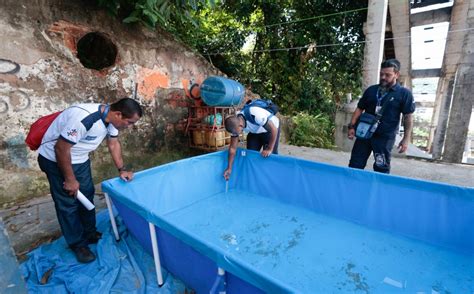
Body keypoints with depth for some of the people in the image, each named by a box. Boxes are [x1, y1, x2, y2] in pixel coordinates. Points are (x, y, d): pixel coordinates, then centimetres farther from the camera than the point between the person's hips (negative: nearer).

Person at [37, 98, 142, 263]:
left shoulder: (111, 118, -11)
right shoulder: (84, 119, -37)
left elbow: (113, 143, 4)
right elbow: (61, 148, -30)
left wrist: (122, 170, 2)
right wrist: (70, 179, -20)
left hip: (80, 159, 8)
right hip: (56, 159, -7)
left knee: (87, 195, 14)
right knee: (68, 204, 2)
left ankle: (89, 233, 32)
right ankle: (77, 244, 19)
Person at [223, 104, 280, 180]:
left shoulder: (255, 115, -42)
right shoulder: (235, 124, -22)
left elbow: (274, 130, -33)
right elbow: (232, 148, -16)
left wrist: (269, 149, -31)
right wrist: (229, 168, -16)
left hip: (270, 129, -5)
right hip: (254, 132, 5)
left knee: (270, 156, -11)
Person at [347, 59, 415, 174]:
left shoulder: (404, 93, -2)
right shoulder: (371, 90, 8)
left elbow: (408, 117, -3)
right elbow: (360, 109, 10)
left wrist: (406, 139, -9)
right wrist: (352, 126, -1)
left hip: (385, 137, -3)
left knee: (381, 169, 5)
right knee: (355, 165, 7)